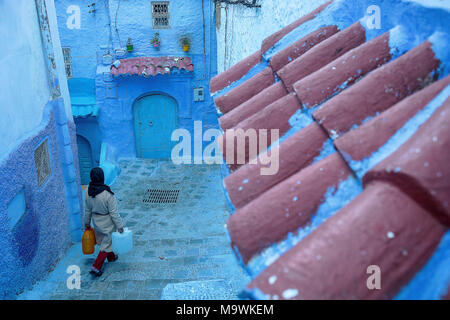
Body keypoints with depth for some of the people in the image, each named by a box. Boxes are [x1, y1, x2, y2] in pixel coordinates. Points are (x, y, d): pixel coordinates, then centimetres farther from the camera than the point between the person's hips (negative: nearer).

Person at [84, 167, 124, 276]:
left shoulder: (88, 192, -12)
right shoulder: (108, 194, -29)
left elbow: (88, 210, 2)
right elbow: (113, 213, -22)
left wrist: (87, 223, 16)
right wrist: (119, 226, -10)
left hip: (96, 222, 6)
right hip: (107, 223, -6)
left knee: (103, 240, 26)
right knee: (106, 244, 11)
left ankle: (111, 257, 49)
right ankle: (96, 267, 11)